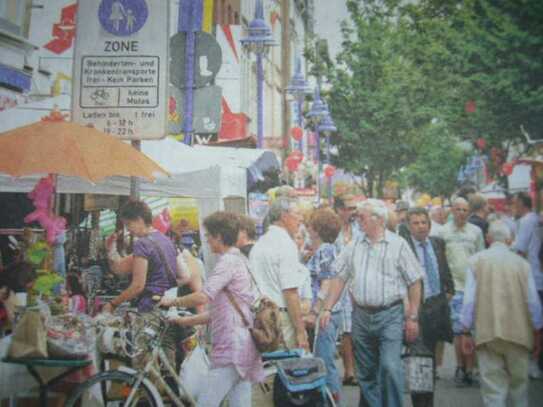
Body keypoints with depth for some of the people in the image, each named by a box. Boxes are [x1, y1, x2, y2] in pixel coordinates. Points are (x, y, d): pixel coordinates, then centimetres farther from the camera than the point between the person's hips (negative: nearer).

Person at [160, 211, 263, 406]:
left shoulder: (228, 261, -11)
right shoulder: (240, 260, 20)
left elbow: (203, 297, -24)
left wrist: (172, 301, -7)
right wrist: (187, 321, 22)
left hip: (232, 349, -10)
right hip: (243, 347, 10)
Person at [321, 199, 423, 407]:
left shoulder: (398, 245, -3)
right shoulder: (353, 247, 8)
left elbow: (414, 283, -3)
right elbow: (339, 278, 10)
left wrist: (412, 318, -6)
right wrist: (327, 309, 2)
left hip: (390, 315, -4)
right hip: (361, 315, 4)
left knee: (390, 367, -13)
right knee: (366, 372, 11)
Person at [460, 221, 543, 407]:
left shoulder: (476, 260, -1)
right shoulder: (521, 262, 1)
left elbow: (469, 299, -5)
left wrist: (466, 332, 2)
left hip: (487, 333, -1)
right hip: (519, 333, 1)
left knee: (493, 389, 2)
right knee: (519, 384, 17)